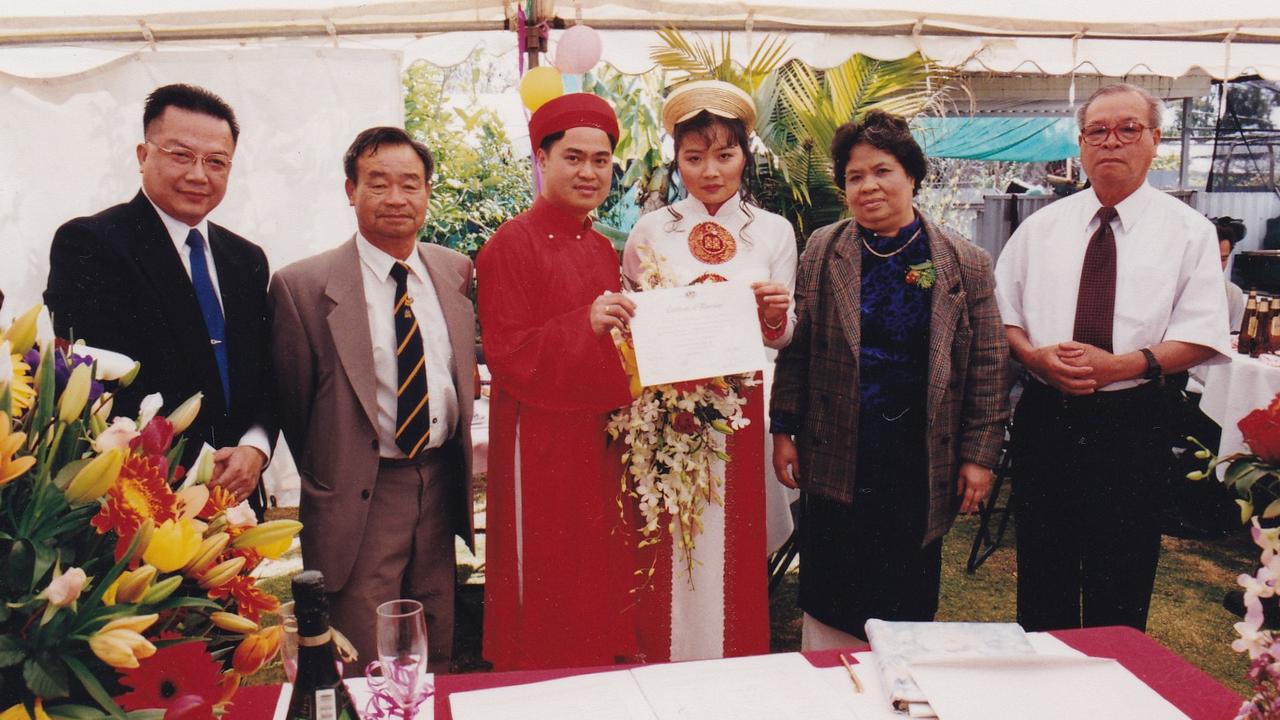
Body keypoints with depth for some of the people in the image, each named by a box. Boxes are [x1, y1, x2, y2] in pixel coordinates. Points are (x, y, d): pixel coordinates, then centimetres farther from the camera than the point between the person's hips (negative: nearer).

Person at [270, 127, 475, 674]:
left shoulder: (457, 272, 5)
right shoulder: (302, 286, -10)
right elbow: (292, 402, -3)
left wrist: (455, 471, 9)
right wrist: (327, 480, 4)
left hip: (441, 487, 5)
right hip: (359, 499, -5)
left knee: (438, 659, 18)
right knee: (363, 677, 5)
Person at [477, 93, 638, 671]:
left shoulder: (602, 250, 13)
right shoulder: (511, 246, -10)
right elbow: (506, 354, -15)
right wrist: (585, 324, -27)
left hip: (600, 439, 7)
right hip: (541, 447, -7)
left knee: (603, 577, 16)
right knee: (547, 588, 2)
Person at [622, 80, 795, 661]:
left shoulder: (774, 232, 6)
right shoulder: (651, 231, 4)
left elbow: (782, 336, 7)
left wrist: (776, 317, -15)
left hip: (741, 414, 1)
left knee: (735, 555, 7)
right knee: (668, 553, 3)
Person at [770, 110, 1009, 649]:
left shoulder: (966, 263, 0)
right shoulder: (822, 252, 3)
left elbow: (987, 365, 2)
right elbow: (795, 347, 4)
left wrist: (980, 454, -1)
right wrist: (783, 429, 1)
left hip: (920, 458, 0)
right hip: (836, 458, 1)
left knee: (907, 599, 9)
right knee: (829, 603, 7)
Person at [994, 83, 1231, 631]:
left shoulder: (1188, 231, 2)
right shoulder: (1042, 227, 9)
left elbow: (1203, 335, -4)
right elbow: (1001, 309, 10)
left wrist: (1119, 365, -18)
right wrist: (1033, 356, -11)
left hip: (1131, 425, -2)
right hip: (1045, 417, 3)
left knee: (1120, 593, 5)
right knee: (1041, 578, 11)